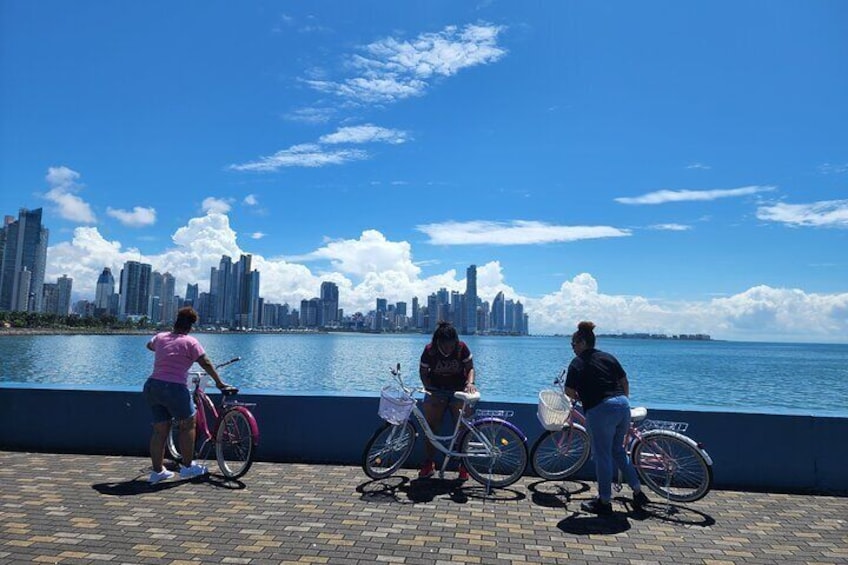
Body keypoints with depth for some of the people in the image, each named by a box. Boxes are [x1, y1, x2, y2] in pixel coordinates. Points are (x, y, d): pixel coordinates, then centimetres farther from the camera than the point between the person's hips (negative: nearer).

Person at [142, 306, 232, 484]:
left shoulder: (160, 337, 12)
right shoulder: (190, 342, -6)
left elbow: (149, 345, 35)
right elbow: (206, 364, -8)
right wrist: (219, 383, -1)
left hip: (152, 386, 6)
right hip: (174, 388, -6)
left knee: (160, 430, 13)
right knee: (188, 425, 10)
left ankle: (157, 471, 18)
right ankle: (187, 467, 13)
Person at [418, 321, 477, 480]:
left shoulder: (462, 348, -10)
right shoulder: (429, 350, -10)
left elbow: (470, 368, -3)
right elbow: (423, 372, 0)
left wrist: (470, 383, -21)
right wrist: (429, 388, -15)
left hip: (459, 390, 0)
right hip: (436, 391, 1)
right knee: (430, 426, -7)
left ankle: (464, 464, 2)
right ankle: (429, 463, 7)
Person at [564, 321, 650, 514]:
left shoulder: (577, 363, -4)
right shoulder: (608, 357, 13)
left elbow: (569, 391, -4)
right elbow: (625, 382, 16)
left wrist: (581, 398, 16)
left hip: (600, 411, -7)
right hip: (622, 405, 7)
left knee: (602, 456, 5)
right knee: (618, 450, 23)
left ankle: (604, 502, 16)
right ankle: (638, 493, 26)